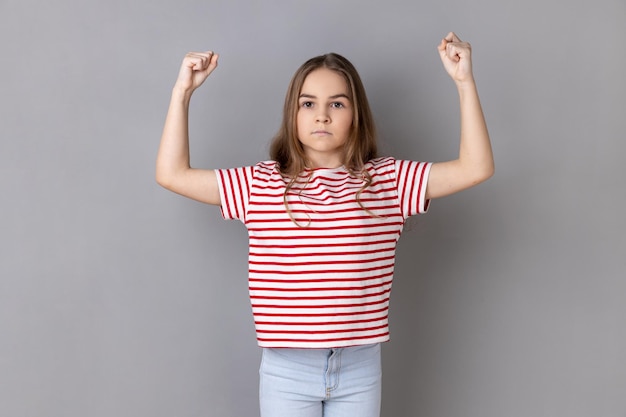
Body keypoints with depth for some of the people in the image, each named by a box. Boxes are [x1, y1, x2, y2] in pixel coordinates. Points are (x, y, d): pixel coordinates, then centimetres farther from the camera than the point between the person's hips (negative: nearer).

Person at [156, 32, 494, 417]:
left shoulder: (387, 180, -2)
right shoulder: (261, 184, -1)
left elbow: (476, 168, -7)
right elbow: (172, 174, 0)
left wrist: (465, 81, -13)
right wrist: (183, 91, -4)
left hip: (360, 369, 1)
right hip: (287, 370, 0)